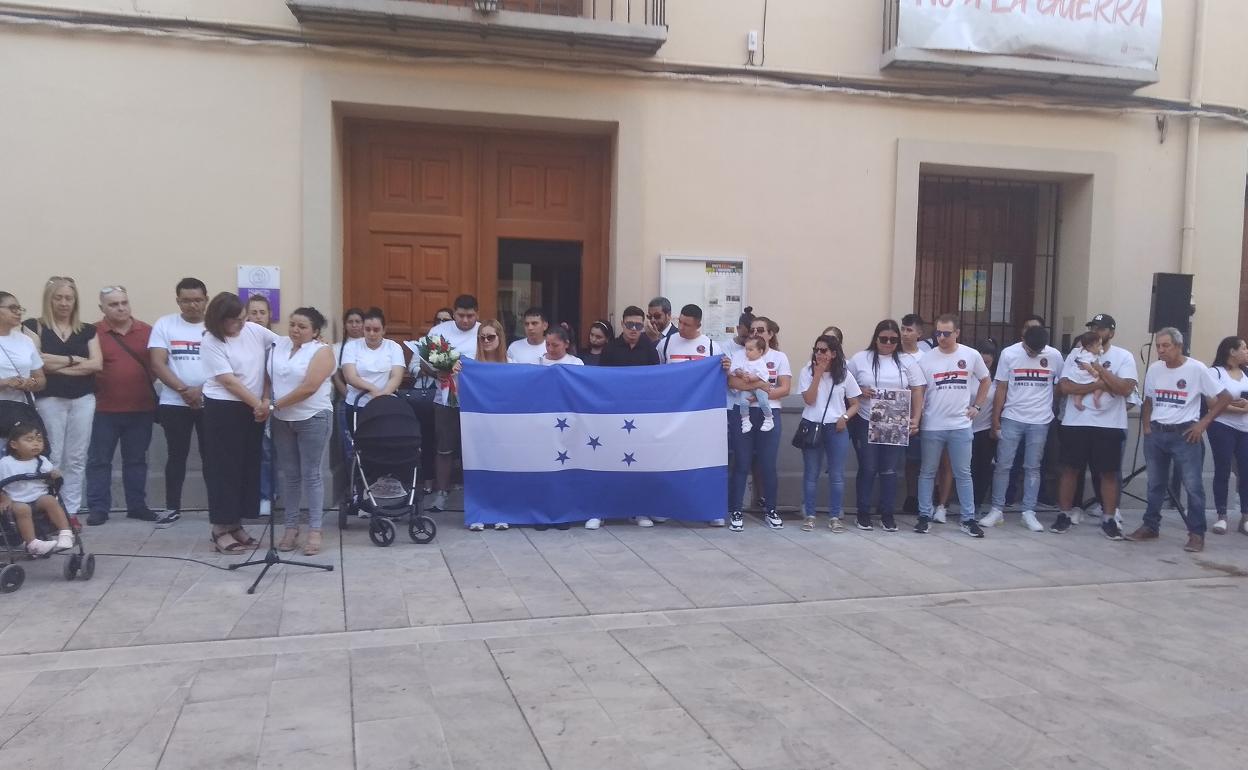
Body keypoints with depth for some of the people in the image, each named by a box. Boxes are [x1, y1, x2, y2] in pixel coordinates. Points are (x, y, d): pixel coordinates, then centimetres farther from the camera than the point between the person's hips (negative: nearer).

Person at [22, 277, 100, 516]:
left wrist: (56, 364, -7)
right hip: (49, 400, -3)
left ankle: (71, 511, 10)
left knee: (77, 458, 4)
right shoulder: (35, 326, 3)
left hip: (83, 399, 3)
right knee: (52, 457, -2)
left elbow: (97, 364, -2)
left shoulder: (88, 330, 11)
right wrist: (75, 359, -5)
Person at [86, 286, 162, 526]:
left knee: (136, 460, 12)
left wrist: (146, 384, 4)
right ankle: (98, 508, 13)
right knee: (99, 460, 5)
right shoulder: (94, 333, -4)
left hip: (141, 409, 2)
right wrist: (95, 389, -7)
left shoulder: (147, 331, 3)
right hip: (104, 409, -2)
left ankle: (137, 506, 20)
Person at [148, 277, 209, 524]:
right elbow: (157, 363, -3)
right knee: (177, 456, 7)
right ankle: (172, 507, 16)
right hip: (174, 402, 1)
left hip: (210, 402, 0)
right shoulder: (164, 324, 3)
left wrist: (202, 389, -15)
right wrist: (183, 390, -13)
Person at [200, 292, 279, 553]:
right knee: (225, 468, -2)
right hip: (223, 409, -6)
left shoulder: (255, 331, 2)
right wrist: (258, 403, -17)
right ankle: (221, 529, 7)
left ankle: (235, 523, 22)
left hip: (255, 408, 6)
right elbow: (228, 381, -15)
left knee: (249, 465, 10)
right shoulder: (211, 343, -11)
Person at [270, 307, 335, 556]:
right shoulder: (279, 344, 8)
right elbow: (268, 376, 11)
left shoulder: (321, 351, -10)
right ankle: (291, 527, 20)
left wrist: (276, 404, -13)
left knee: (311, 475, -1)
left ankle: (315, 531, 6)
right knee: (290, 475, 11)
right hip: (281, 420, 5)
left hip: (313, 419, -5)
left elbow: (309, 388, -18)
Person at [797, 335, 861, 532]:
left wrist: (845, 417, -11)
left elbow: (854, 404, 8)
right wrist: (818, 374, -14)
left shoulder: (844, 375, 2)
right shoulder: (807, 372, -2)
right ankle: (809, 515, 14)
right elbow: (809, 400, -12)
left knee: (837, 475, 3)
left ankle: (834, 516, 13)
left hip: (836, 429, 1)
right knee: (811, 474, 5)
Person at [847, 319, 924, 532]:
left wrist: (915, 419, -6)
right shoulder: (860, 359, 1)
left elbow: (917, 392, 4)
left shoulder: (906, 362, 5)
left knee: (890, 470, 5)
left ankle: (888, 514, 15)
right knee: (867, 469, 3)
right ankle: (863, 512, 15)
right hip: (865, 424, -1)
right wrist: (859, 392, -14)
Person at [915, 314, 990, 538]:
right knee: (927, 472, 6)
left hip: (961, 426, 1)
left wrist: (977, 406, 7)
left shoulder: (972, 355, 0)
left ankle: (968, 519, 14)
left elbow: (985, 380, 16)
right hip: (932, 426, 0)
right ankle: (925, 517, 15)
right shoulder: (926, 358, -3)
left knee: (963, 474, 6)